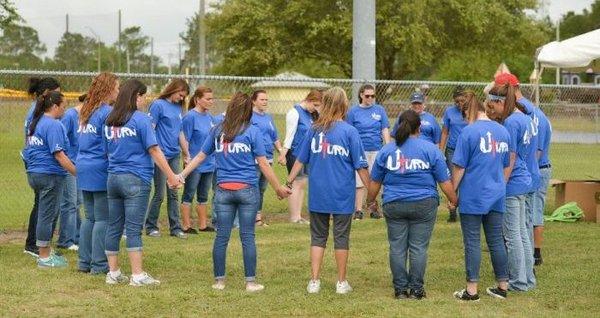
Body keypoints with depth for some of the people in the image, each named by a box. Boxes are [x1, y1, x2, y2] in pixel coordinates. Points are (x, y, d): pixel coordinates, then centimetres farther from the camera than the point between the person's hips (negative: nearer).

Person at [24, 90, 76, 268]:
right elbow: (59, 154, -21)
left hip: (34, 173, 9)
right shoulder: (54, 125, -15)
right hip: (50, 175, -9)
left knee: (46, 214, 18)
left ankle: (45, 253, 24)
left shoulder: (35, 123, 13)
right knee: (47, 215, -3)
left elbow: (30, 149, 22)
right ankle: (44, 258, 3)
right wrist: (78, 173, -20)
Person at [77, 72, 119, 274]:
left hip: (84, 167, 8)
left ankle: (84, 261, 16)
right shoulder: (107, 112, -12)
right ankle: (99, 264, -1)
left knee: (90, 217, 14)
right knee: (103, 219, -2)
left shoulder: (86, 111, 12)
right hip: (100, 169, -8)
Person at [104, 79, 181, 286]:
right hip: (136, 180, -6)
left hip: (113, 178, 6)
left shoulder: (109, 121, 11)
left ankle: (113, 273, 14)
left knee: (114, 228, 9)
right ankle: (137, 275, -4)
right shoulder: (140, 119, -9)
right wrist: (171, 176, -6)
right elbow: (154, 150, -10)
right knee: (134, 229, -6)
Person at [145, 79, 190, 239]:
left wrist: (186, 153, 24)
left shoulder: (178, 107, 14)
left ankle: (175, 227, 13)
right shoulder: (158, 105, -7)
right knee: (159, 194, -1)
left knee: (173, 194, 9)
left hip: (174, 155, 6)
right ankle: (151, 226, 11)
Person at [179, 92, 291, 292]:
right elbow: (263, 164, -3)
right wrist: (278, 188, 4)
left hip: (223, 190, 3)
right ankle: (251, 282, 4)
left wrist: (182, 175, 20)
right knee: (247, 236, 1)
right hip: (247, 189, -3)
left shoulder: (217, 131, 7)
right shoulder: (252, 131, -3)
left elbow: (200, 156, 12)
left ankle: (219, 281, 11)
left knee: (221, 236, 6)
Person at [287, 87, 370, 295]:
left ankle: (314, 281, 9)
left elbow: (300, 160, 7)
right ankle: (341, 283, 14)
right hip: (342, 195, -3)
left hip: (317, 195, 3)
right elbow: (360, 166, -9)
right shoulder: (349, 131, -10)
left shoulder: (314, 130, 1)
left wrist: (288, 182, 17)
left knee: (318, 237, 11)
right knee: (341, 238, 8)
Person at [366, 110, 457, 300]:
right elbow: (444, 181, -2)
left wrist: (370, 201, 26)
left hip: (393, 205, 2)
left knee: (397, 248, 8)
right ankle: (416, 289, 7)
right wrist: (454, 201, 10)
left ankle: (400, 289, 11)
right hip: (424, 205, -1)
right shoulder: (430, 149, -2)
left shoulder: (386, 150, 4)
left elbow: (375, 182, 11)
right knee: (419, 248, 4)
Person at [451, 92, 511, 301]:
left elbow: (459, 168, -11)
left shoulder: (469, 132, -12)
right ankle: (502, 287, 19)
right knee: (496, 241, 13)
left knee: (472, 242, 2)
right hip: (496, 197, 5)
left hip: (472, 196, -5)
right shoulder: (503, 131, 6)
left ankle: (472, 290, 4)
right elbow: (507, 167, 14)